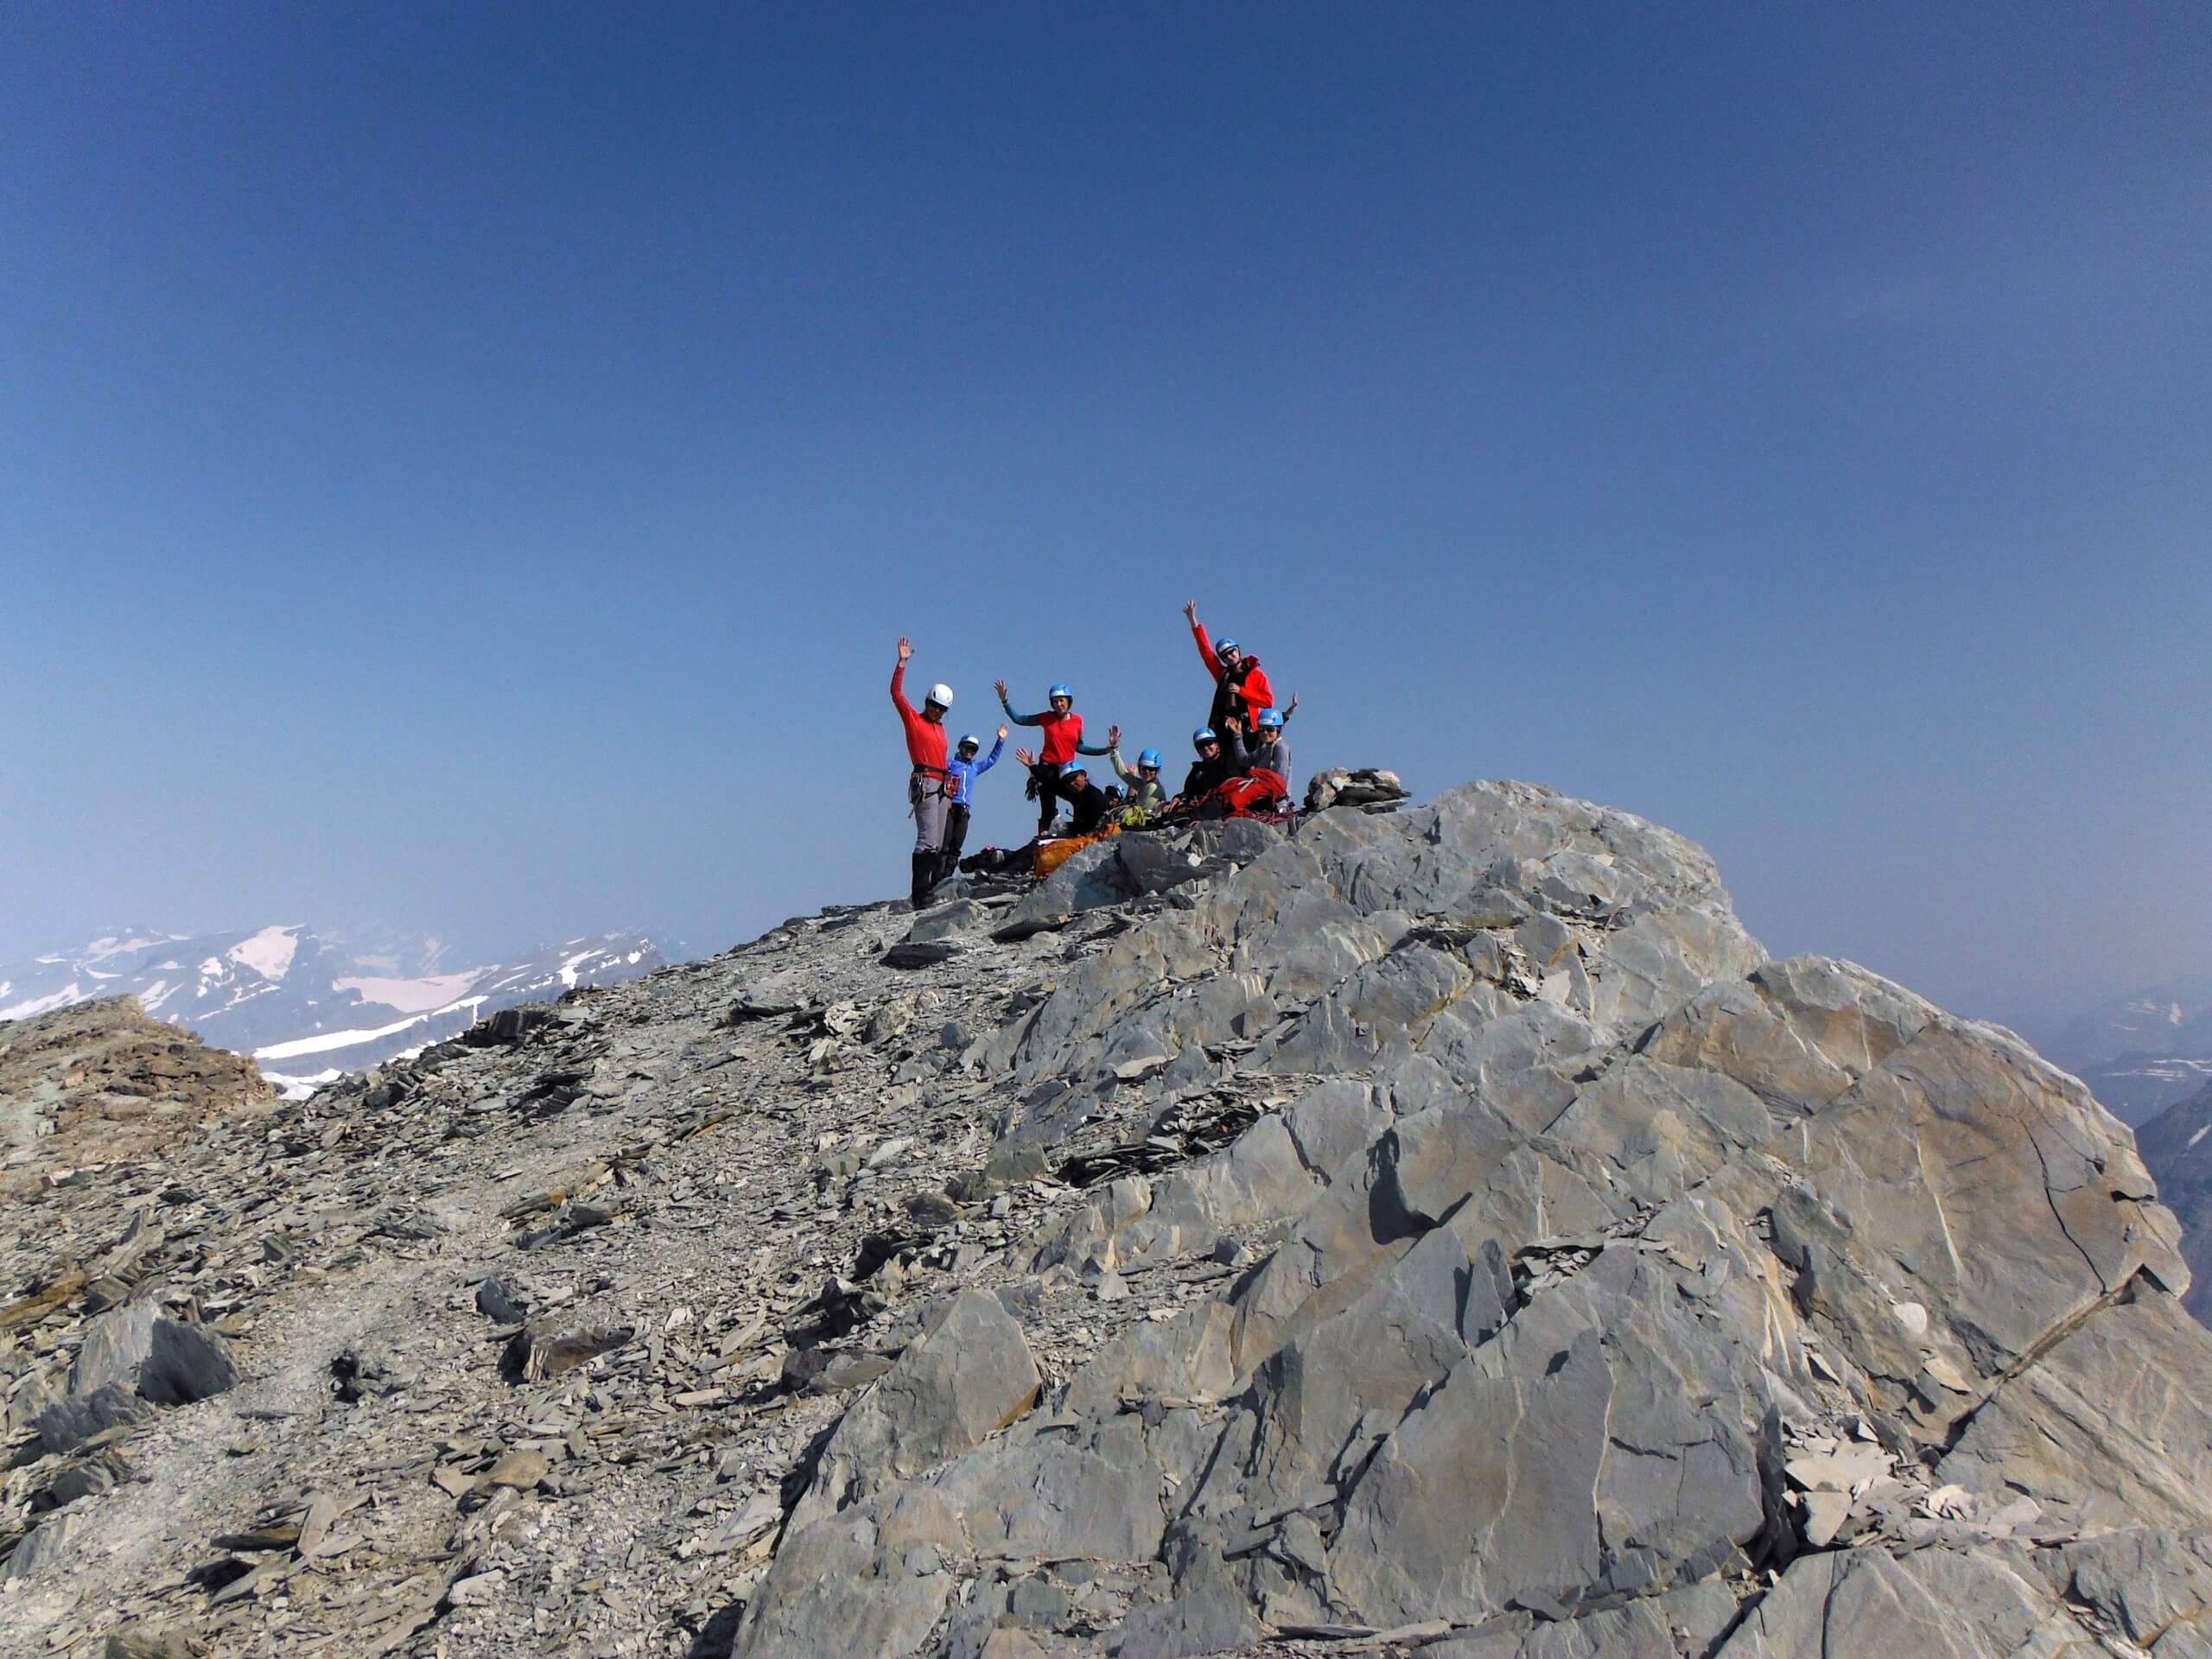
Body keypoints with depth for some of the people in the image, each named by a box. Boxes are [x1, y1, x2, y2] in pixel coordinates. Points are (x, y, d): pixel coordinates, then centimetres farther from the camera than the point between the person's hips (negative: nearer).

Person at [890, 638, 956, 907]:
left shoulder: (940, 728, 21)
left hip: (942, 786, 8)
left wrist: (948, 790, 17)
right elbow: (896, 693, -7)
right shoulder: (913, 719, 3)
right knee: (928, 840, -17)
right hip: (925, 782, -8)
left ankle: (931, 890, 8)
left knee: (937, 844, 6)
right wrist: (902, 663, -11)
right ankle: (920, 895, -19)